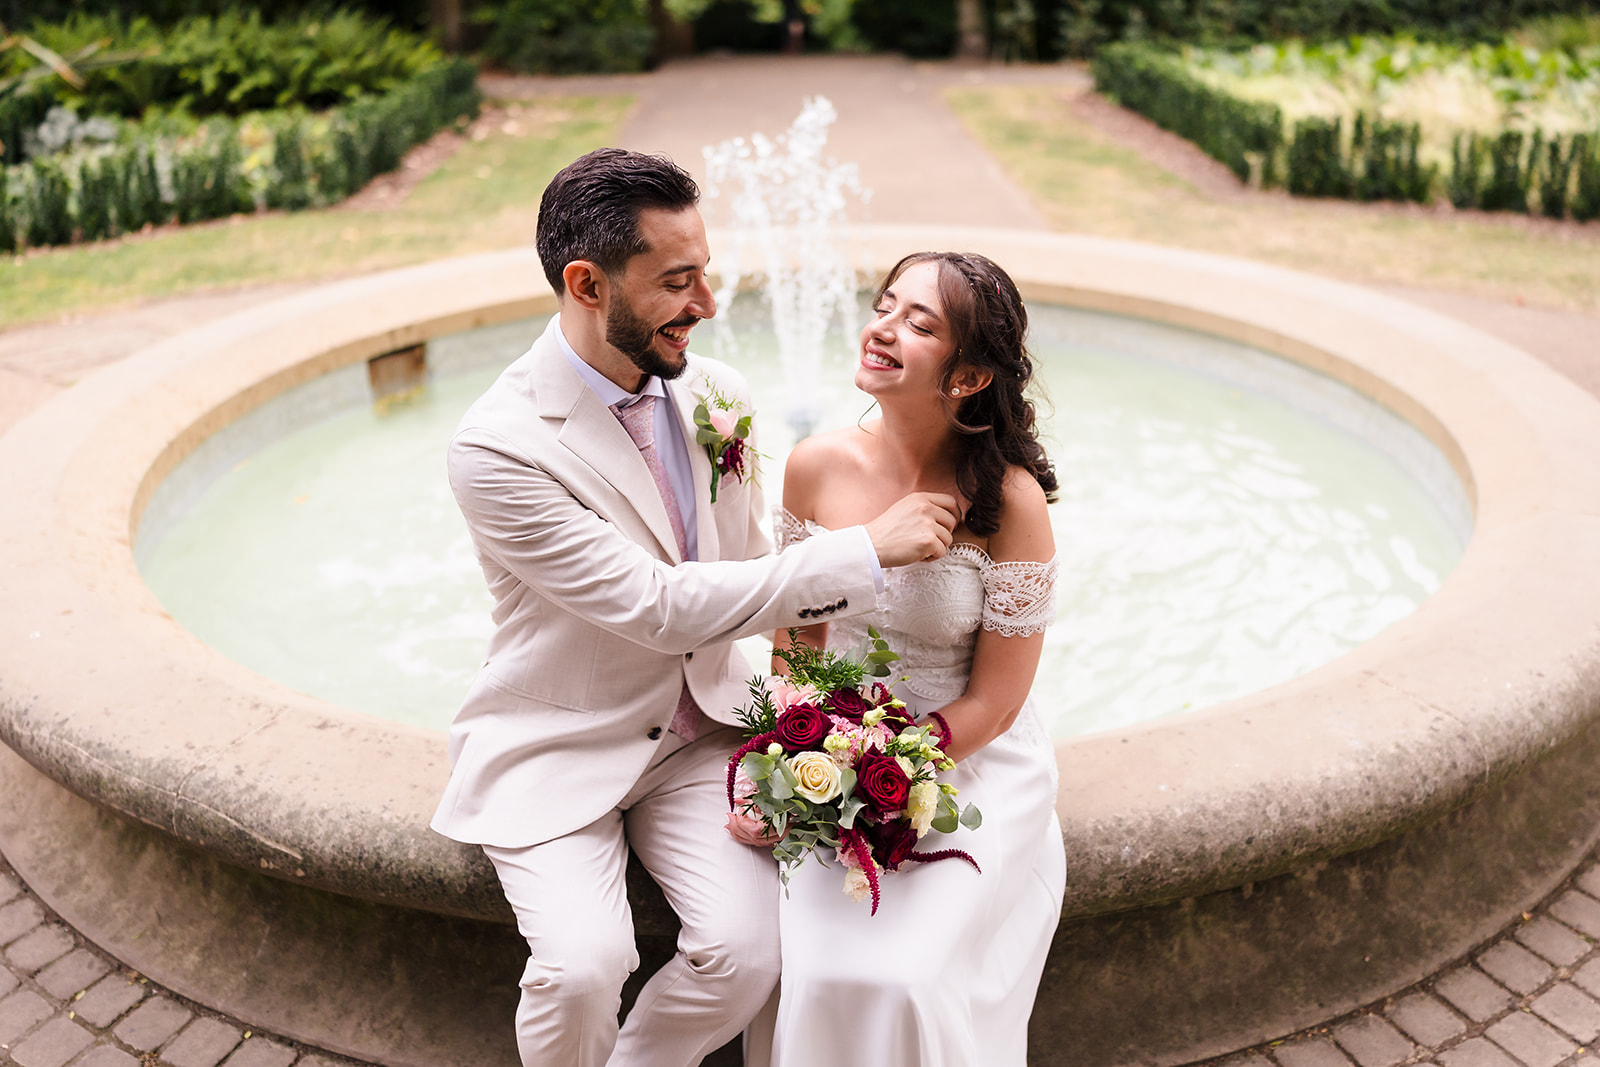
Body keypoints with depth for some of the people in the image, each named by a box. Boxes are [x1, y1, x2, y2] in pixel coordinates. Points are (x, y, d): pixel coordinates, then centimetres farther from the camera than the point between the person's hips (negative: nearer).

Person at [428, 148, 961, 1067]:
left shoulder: (717, 393, -3)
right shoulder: (496, 447, -22)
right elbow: (659, 607, -25)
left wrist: (796, 625, -11)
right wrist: (864, 551, -26)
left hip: (696, 732, 4)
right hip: (560, 749, -4)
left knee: (747, 948, -16)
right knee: (584, 965, -25)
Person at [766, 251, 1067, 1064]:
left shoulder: (1009, 500, -18)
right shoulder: (817, 467, -7)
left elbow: (994, 701, -12)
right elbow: (799, 634, 6)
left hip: (971, 770, -2)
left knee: (900, 980, -19)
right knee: (817, 976, -15)